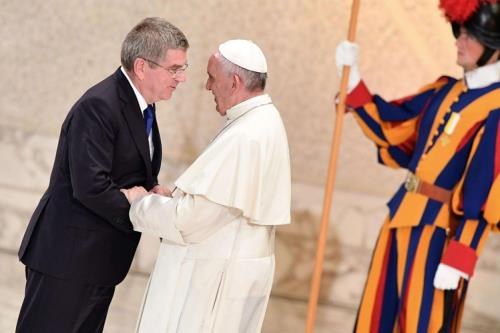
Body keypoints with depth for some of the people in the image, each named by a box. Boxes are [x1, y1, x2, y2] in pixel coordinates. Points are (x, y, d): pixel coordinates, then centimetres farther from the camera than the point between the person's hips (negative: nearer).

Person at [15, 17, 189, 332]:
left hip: (101, 259, 9)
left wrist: (152, 189, -2)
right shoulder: (98, 106, -20)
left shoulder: (139, 104, 10)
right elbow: (91, 187, -26)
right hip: (68, 257, -9)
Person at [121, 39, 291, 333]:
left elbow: (192, 217, -21)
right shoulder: (264, 122, 10)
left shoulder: (245, 138, -22)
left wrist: (141, 203, -5)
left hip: (216, 277, -10)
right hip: (234, 267, 10)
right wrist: (171, 198, 7)